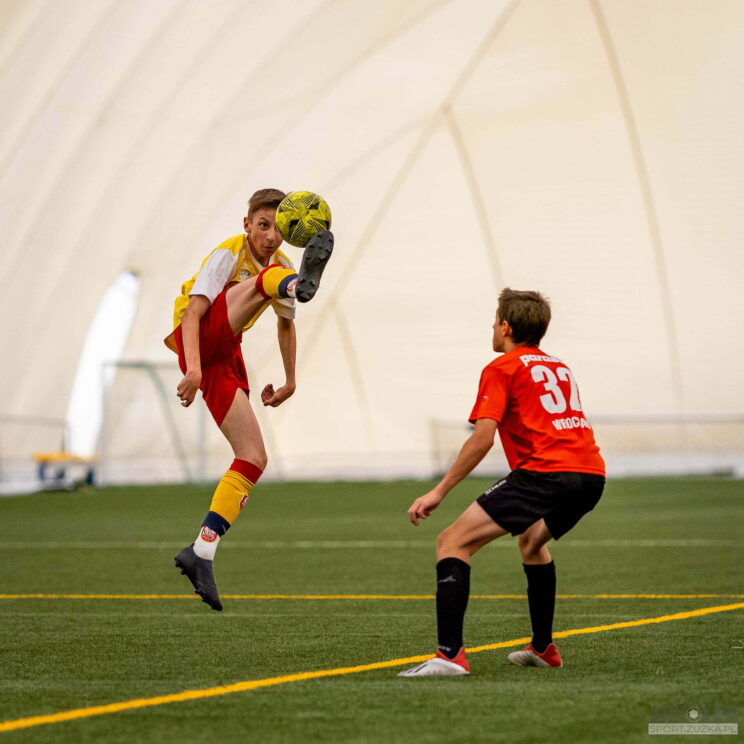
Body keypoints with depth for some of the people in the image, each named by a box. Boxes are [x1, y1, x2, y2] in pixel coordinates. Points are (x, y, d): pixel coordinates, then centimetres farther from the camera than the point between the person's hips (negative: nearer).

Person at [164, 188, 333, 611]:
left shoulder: (280, 264, 12)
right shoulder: (229, 255, -9)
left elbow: (286, 323, 28)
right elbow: (194, 310, -20)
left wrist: (290, 382, 26)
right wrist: (193, 368, -33)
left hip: (226, 360, 7)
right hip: (198, 340, -7)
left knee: (255, 459, -5)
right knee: (267, 279, -29)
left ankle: (202, 553, -4)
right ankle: (302, 283, -68)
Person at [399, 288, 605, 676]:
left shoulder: (502, 368, 5)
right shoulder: (560, 368, 27)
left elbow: (483, 439, -6)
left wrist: (439, 491, -4)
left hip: (544, 472, -8)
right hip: (591, 473, 8)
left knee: (452, 542, -6)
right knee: (531, 540, 36)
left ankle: (449, 654, -20)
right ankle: (542, 647, 38)